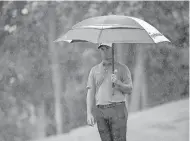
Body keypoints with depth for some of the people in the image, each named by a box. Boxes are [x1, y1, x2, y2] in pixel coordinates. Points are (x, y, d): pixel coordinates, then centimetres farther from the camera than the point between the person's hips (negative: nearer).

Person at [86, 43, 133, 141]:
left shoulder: (122, 68, 5)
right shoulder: (94, 70, 13)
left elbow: (129, 90, -1)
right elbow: (90, 92, 8)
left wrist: (118, 82, -21)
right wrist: (89, 113, -3)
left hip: (117, 110, -3)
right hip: (100, 111, 3)